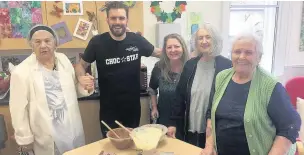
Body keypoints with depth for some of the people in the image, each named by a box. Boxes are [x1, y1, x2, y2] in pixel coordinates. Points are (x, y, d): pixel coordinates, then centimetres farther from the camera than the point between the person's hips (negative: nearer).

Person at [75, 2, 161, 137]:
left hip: (133, 108, 2)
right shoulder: (97, 42, -11)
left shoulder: (137, 40, -7)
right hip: (109, 110, -2)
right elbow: (81, 65, 1)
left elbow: (158, 52, 10)